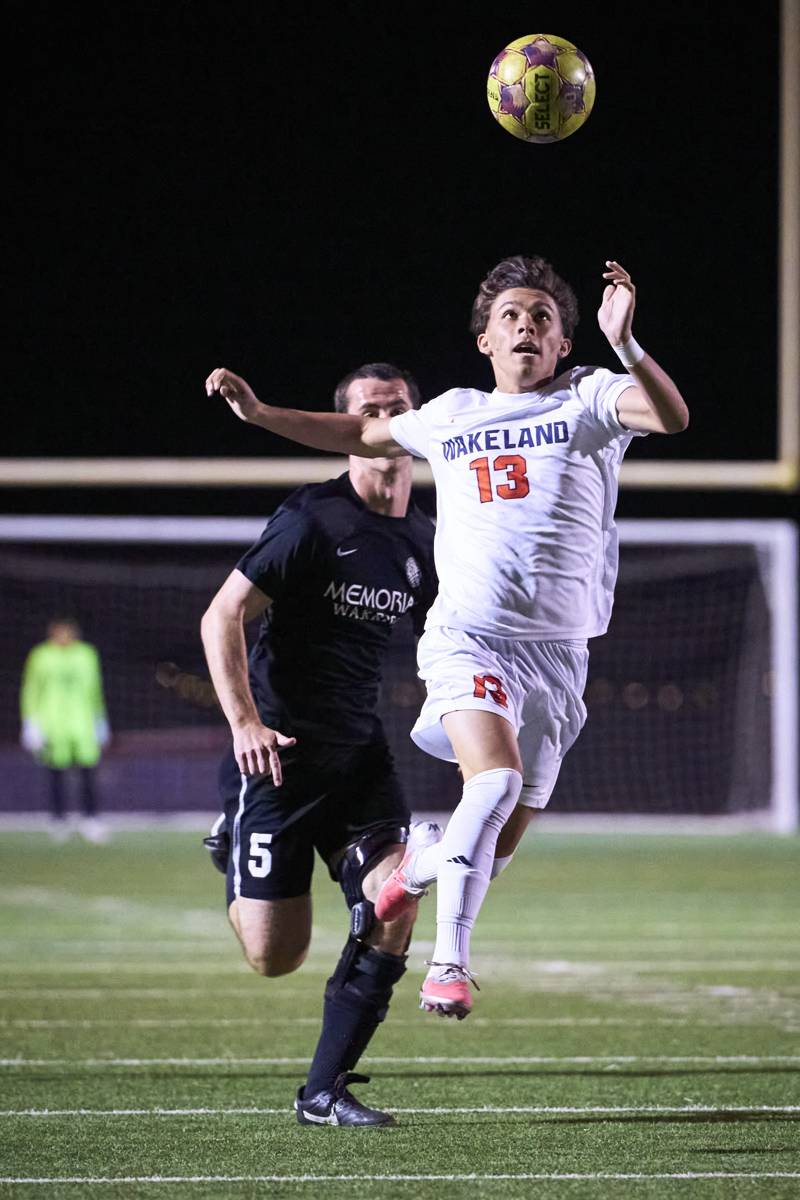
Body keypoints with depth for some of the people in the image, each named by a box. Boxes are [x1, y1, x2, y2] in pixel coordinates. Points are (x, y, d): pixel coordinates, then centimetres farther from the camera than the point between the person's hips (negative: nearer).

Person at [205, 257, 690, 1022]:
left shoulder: (588, 400, 4)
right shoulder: (452, 415, 13)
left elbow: (671, 417, -17)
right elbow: (363, 435, 31)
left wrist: (623, 345, -33)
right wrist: (259, 413, 24)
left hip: (557, 652, 1)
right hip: (468, 636, -1)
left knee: (494, 852, 6)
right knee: (496, 779, -28)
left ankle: (417, 868, 40)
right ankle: (449, 963, -22)